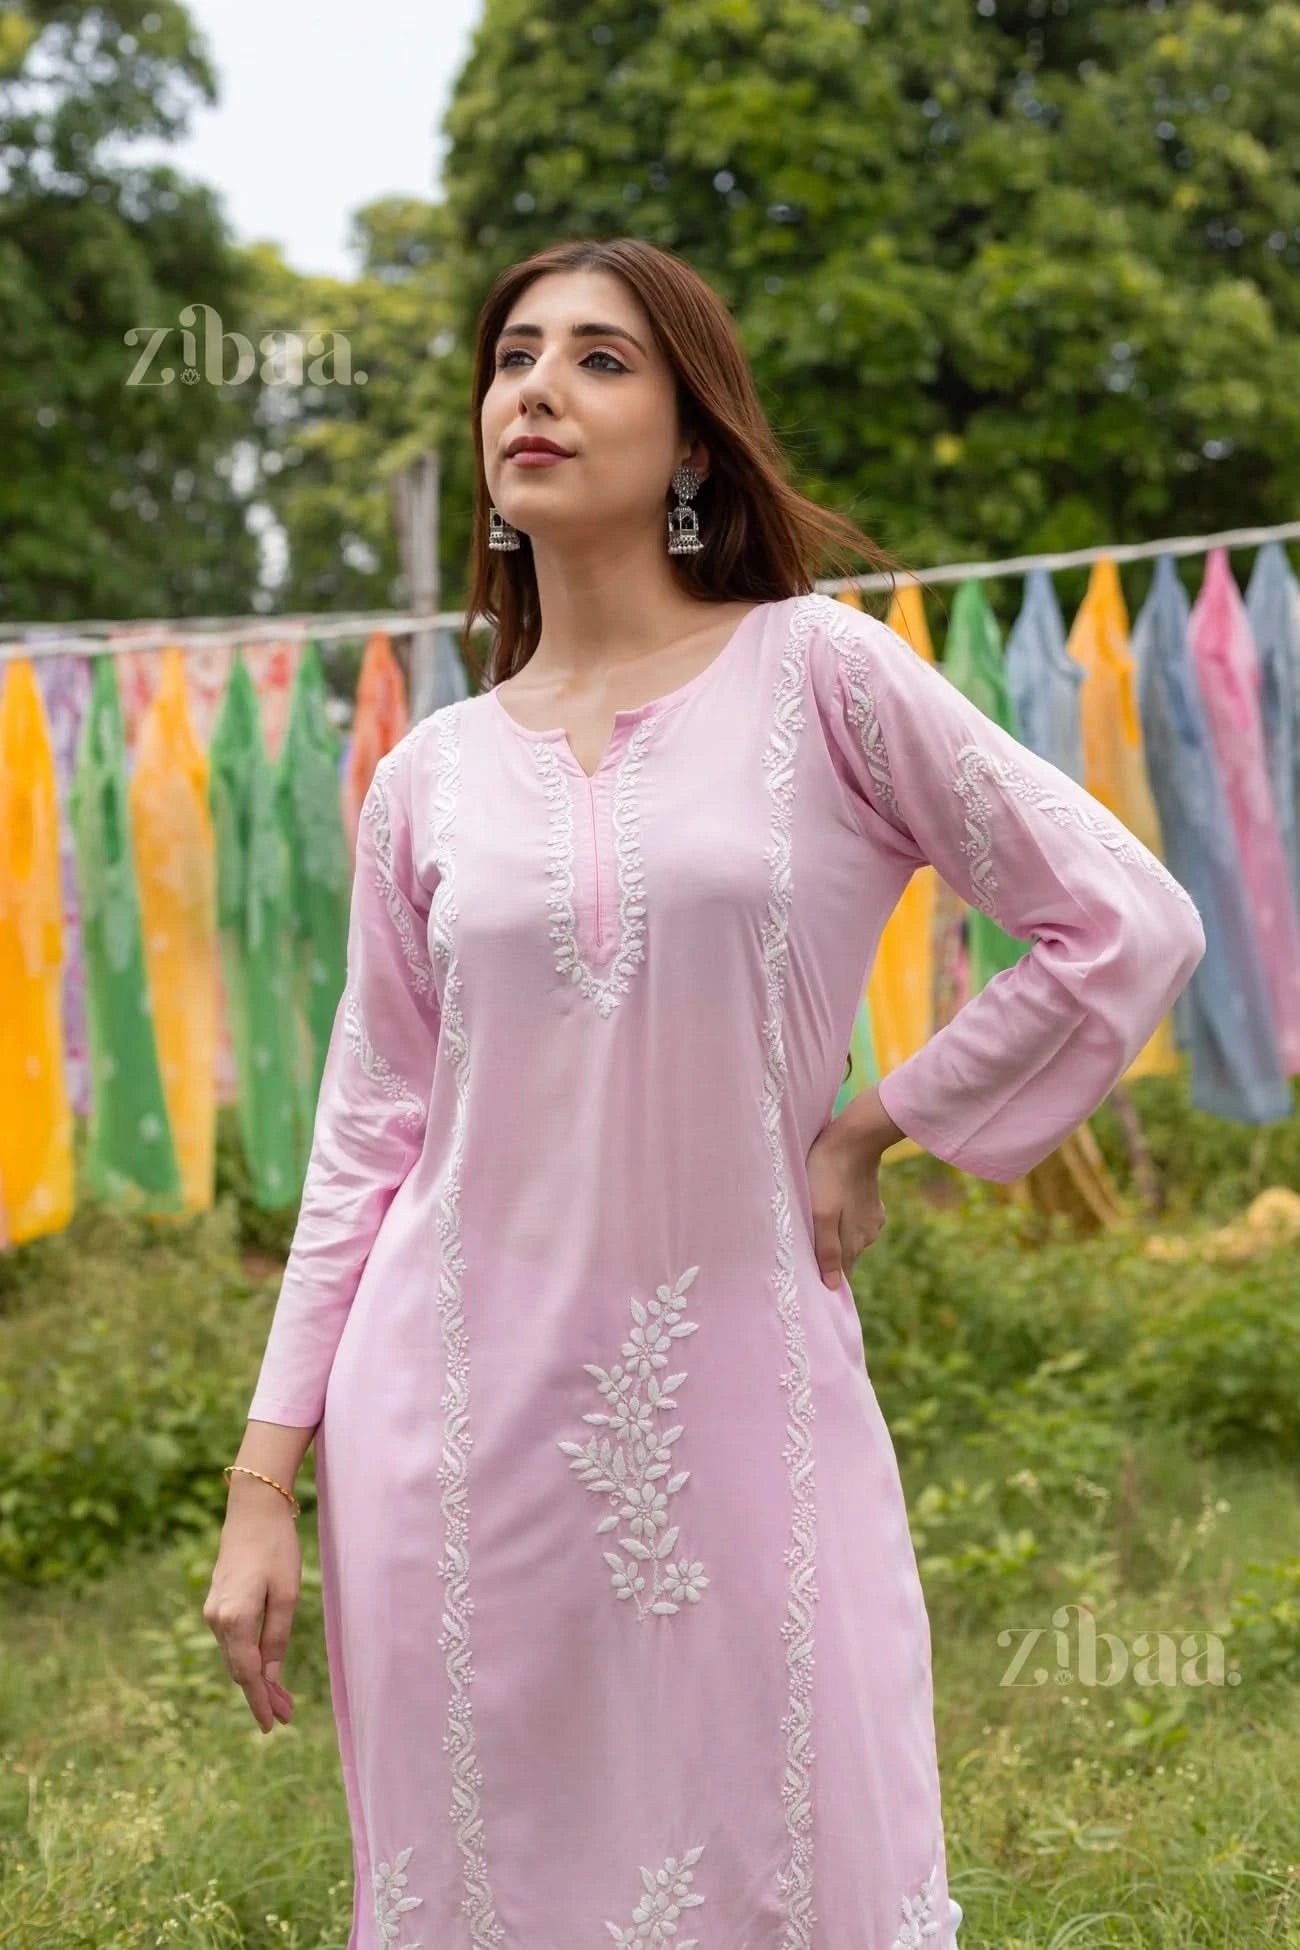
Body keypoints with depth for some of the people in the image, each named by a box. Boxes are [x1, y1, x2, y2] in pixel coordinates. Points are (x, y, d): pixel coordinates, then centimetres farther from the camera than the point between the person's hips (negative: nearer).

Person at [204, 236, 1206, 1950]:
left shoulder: (815, 674, -3)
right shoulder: (432, 777, 5)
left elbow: (1129, 928, -4)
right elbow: (370, 1142, 7)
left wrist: (868, 1135, -2)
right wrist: (263, 1482, 5)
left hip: (741, 1397, -2)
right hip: (462, 1413, 3)